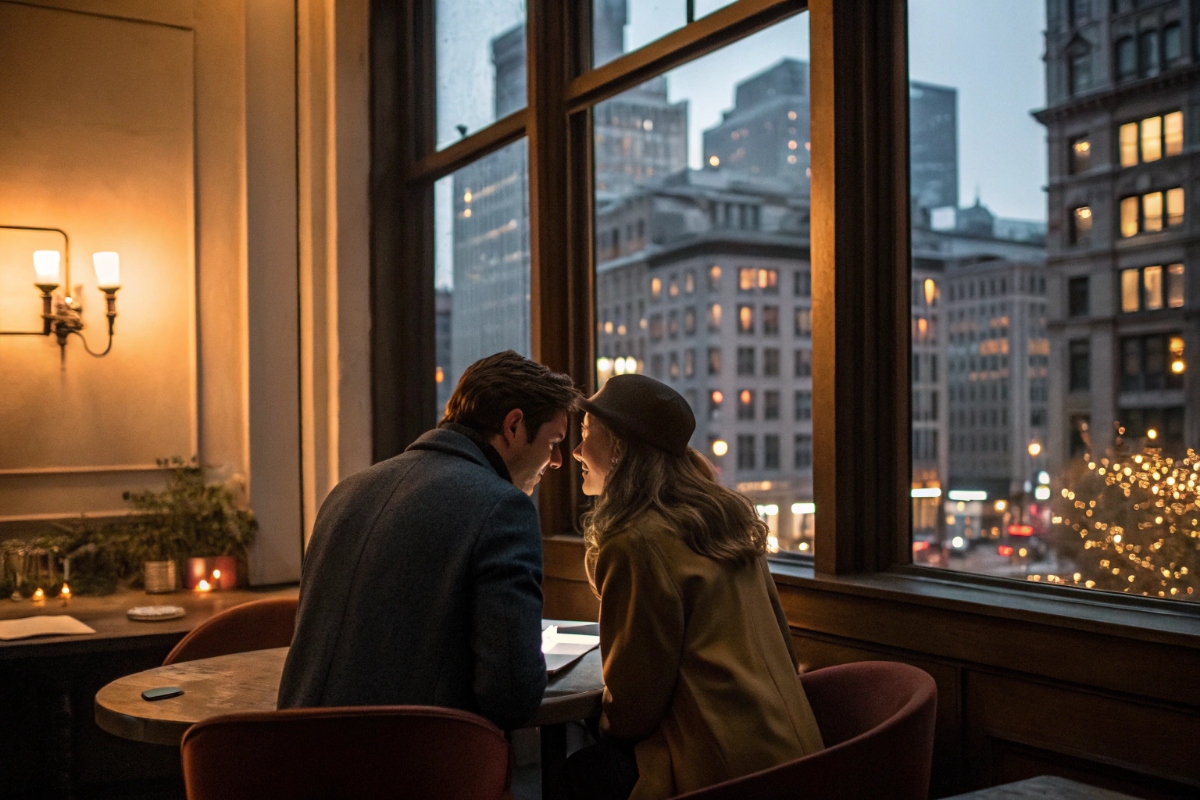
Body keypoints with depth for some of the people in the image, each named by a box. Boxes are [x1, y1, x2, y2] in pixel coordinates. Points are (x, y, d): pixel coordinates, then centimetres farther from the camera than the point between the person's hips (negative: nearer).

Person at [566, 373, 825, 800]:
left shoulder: (638, 544, -18)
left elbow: (632, 698, -11)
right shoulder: (728, 515, 8)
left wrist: (610, 726, 10)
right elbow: (778, 639, 15)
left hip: (728, 764, -8)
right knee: (591, 757, 17)